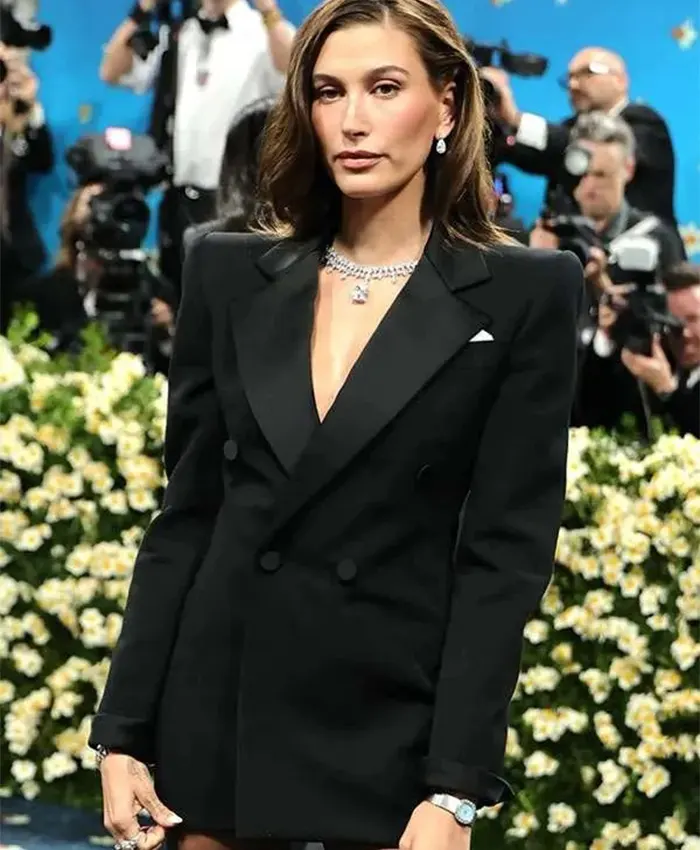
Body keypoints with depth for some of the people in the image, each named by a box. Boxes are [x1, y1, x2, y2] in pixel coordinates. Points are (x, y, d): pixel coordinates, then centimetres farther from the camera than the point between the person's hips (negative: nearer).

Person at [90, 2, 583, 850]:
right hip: (222, 710, 3)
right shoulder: (230, 275, 6)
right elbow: (186, 513, 7)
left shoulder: (524, 293, -3)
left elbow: (505, 549, -8)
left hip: (396, 723, -3)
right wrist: (123, 732, 1)